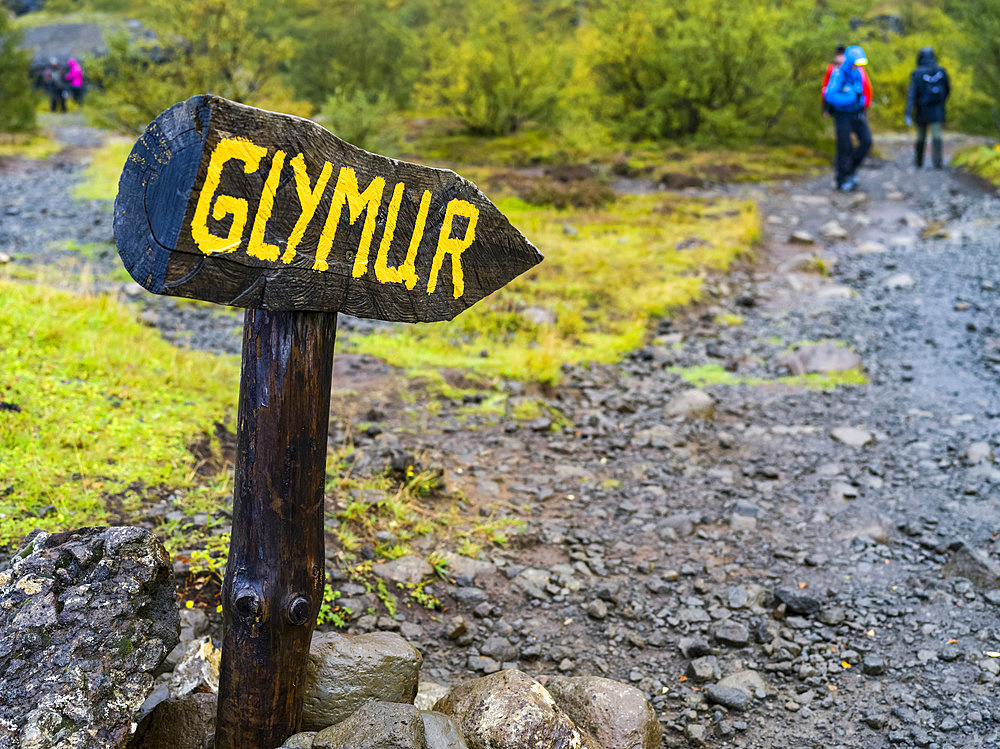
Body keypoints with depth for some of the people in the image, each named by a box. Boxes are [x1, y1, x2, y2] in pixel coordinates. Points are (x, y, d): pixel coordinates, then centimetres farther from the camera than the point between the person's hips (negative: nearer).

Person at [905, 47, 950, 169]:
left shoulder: (916, 74, -10)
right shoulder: (941, 71, -1)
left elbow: (911, 94, -17)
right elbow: (947, 89, 10)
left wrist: (908, 114, -21)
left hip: (922, 111, 0)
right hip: (937, 111, 1)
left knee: (921, 136, 15)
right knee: (936, 136, -4)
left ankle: (918, 161, 31)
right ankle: (937, 162, -21)